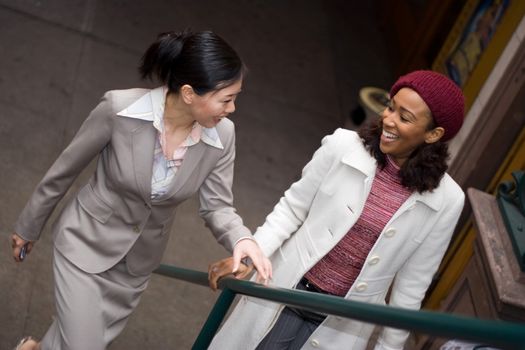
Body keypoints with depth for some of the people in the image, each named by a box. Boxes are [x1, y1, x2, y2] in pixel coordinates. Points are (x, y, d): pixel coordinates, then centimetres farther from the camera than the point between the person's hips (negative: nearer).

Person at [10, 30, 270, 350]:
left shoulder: (222, 136, -18)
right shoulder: (119, 108, -27)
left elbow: (217, 205, -9)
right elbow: (64, 171, -12)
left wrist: (242, 239, -31)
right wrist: (28, 228, 1)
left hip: (139, 260, 4)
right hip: (86, 242, -4)